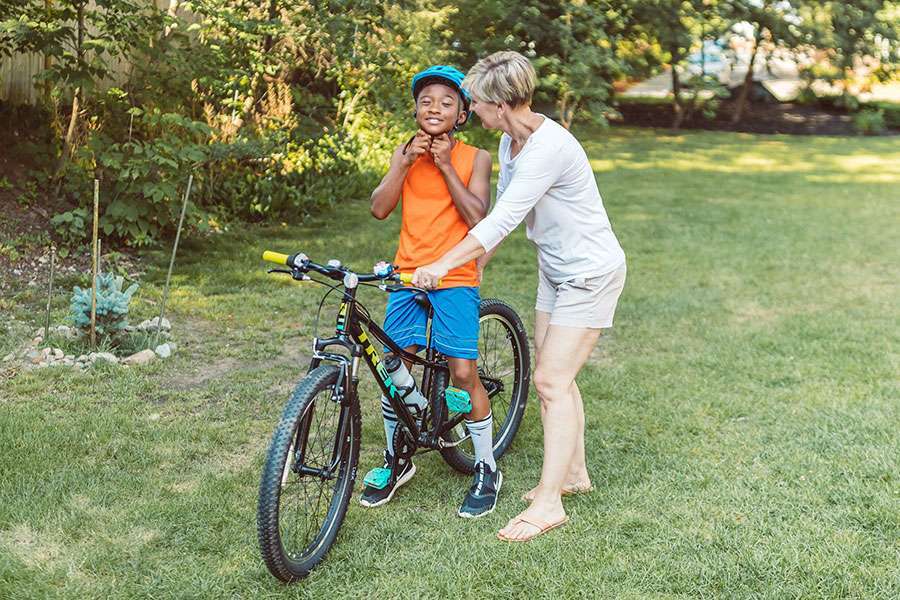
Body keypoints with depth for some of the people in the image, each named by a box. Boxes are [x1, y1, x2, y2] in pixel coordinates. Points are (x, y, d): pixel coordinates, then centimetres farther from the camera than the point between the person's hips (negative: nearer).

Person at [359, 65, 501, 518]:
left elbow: (478, 217, -13)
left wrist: (445, 166, -13)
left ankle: (487, 470, 12)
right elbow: (379, 208, -3)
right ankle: (396, 460, 24)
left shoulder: (474, 158, -1)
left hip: (454, 279, -3)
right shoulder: (405, 153, 8)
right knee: (395, 368, 3)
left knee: (463, 374, -6)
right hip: (407, 276, 4)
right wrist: (406, 162, -12)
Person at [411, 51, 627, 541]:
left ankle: (548, 503, -6)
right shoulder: (510, 143, 1)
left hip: (591, 273, -9)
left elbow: (503, 218, -34)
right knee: (552, 377, 13)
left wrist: (443, 265, -36)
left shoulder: (549, 147, -28)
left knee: (552, 382, -11)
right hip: (555, 270, 9)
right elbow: (501, 212, 11)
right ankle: (574, 473, 29)